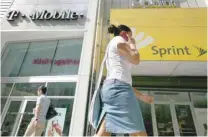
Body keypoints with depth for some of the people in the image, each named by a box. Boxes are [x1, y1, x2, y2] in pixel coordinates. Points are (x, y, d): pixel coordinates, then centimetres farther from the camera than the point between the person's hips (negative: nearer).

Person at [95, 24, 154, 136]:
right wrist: (132, 43, 17)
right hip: (118, 88, -9)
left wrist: (141, 96, 29)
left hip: (110, 87, 10)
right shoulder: (118, 39, 10)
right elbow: (135, 59, -4)